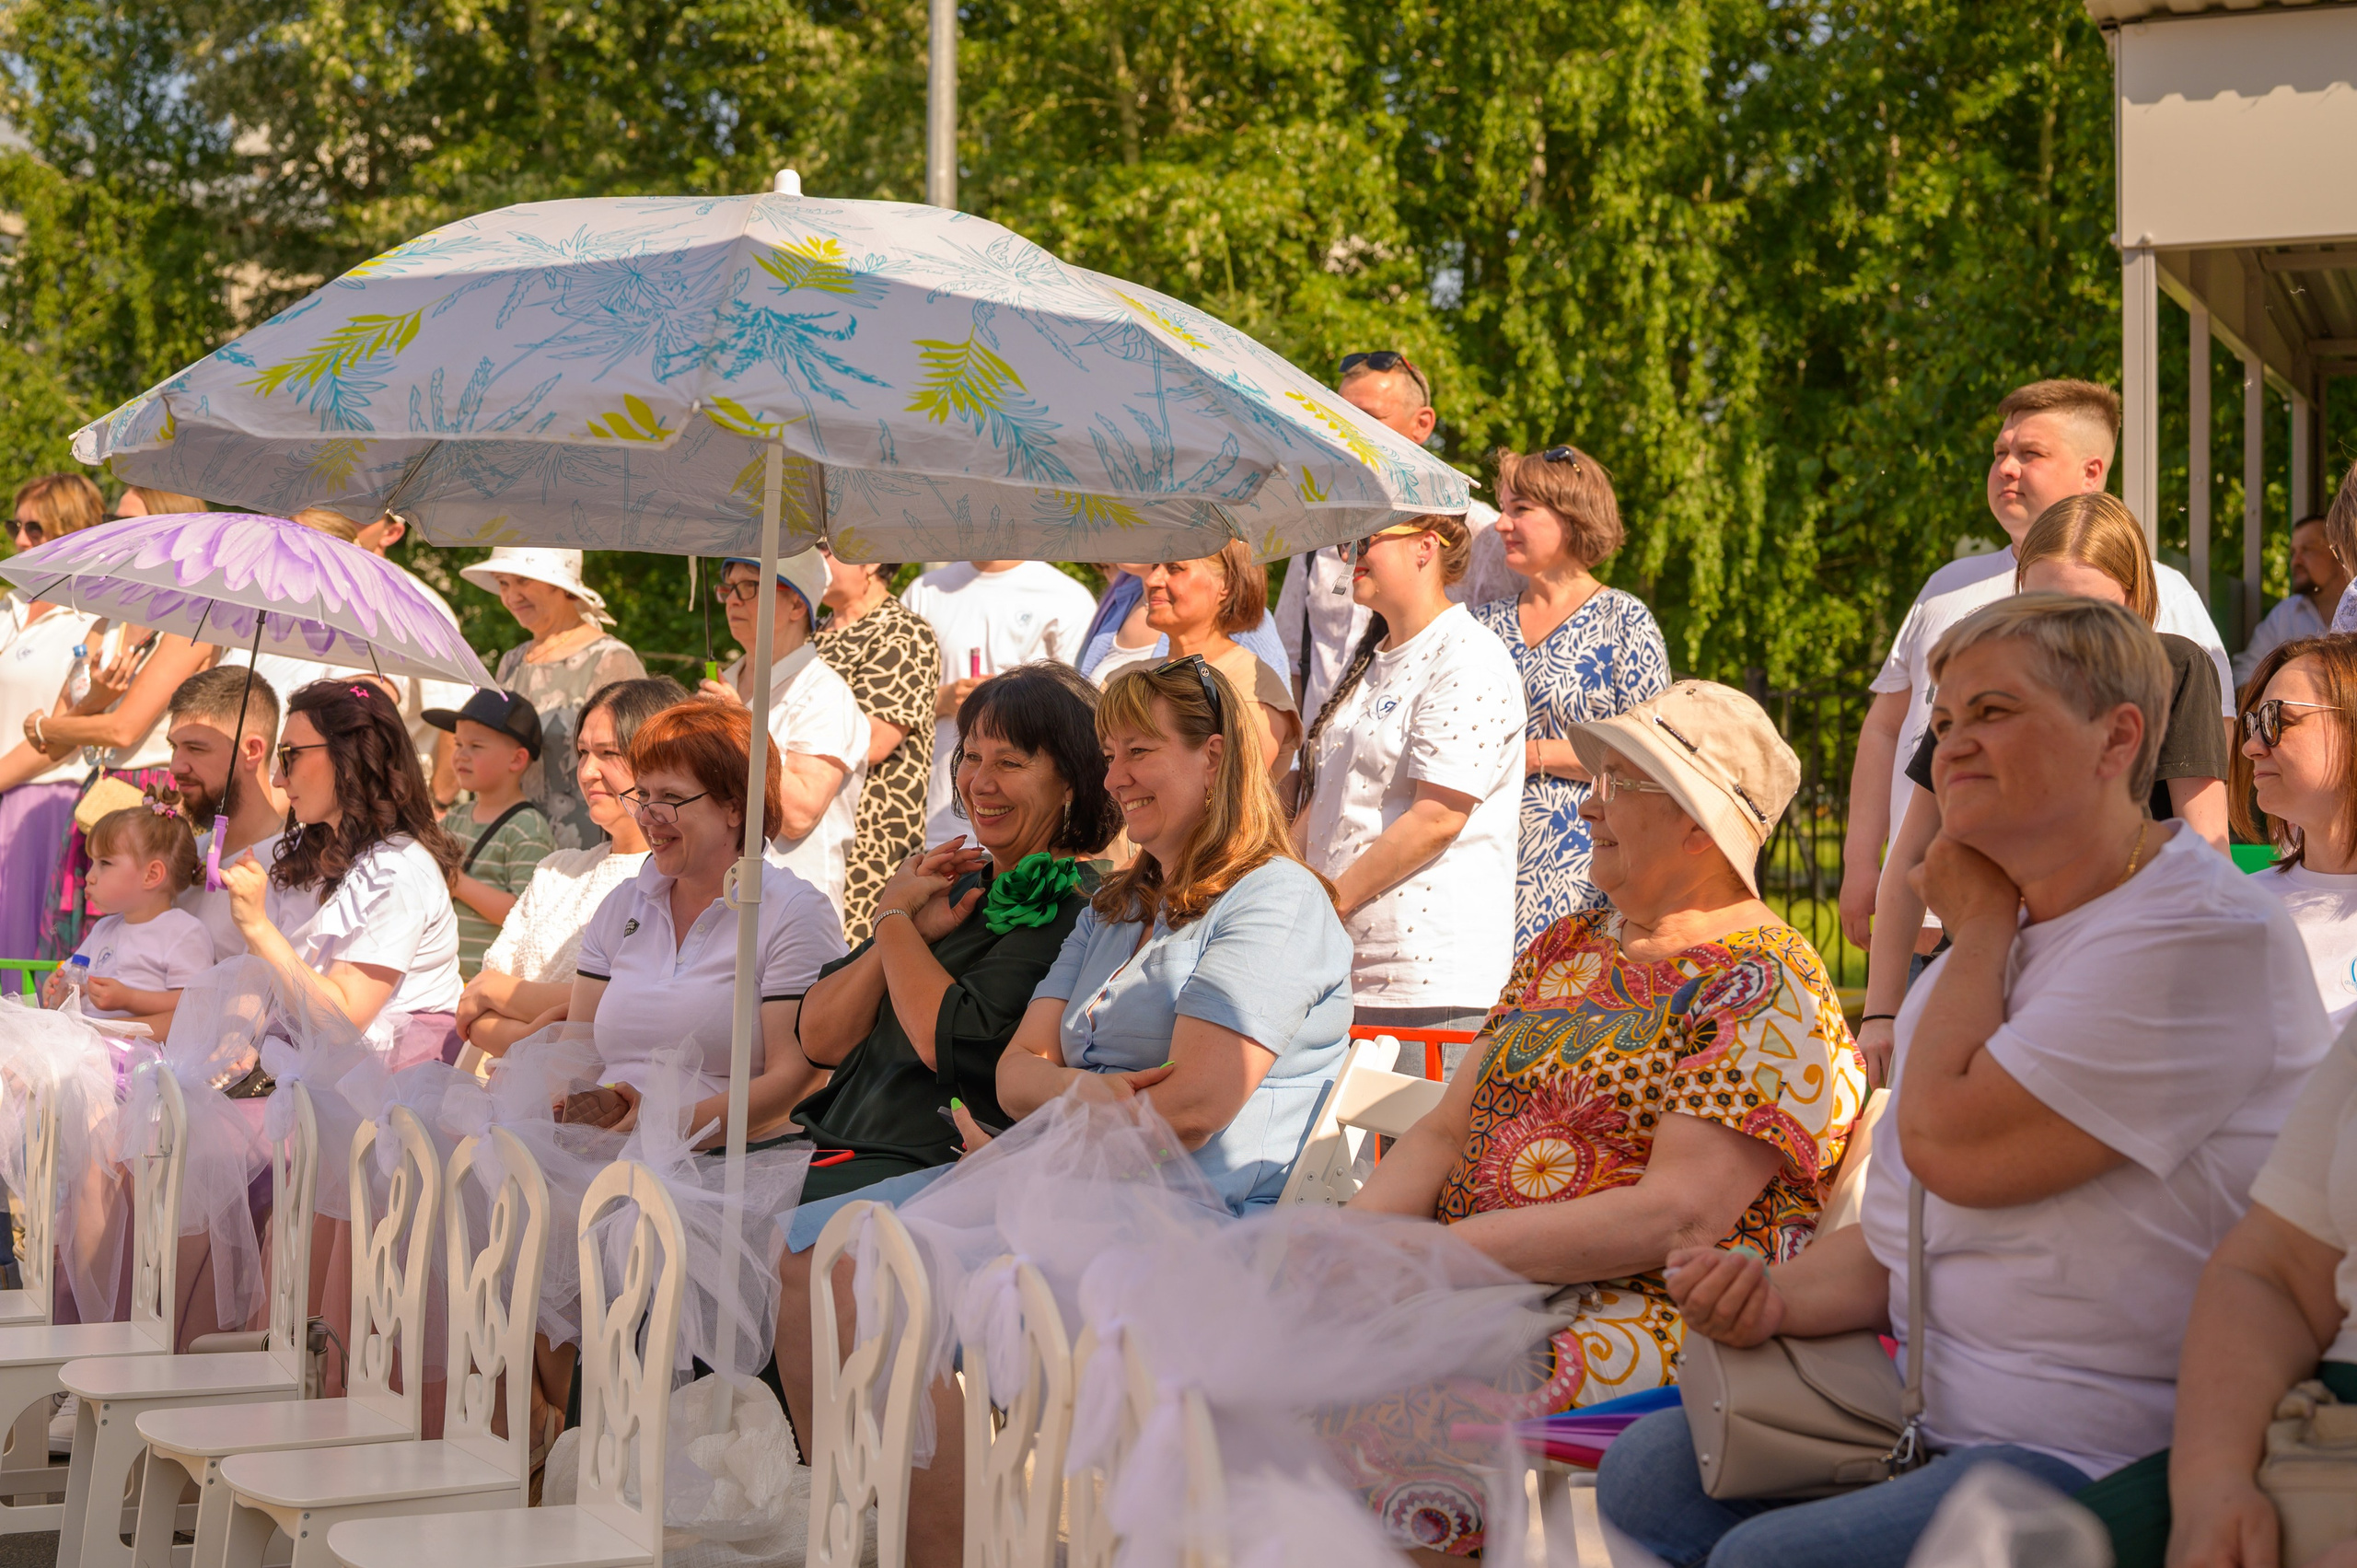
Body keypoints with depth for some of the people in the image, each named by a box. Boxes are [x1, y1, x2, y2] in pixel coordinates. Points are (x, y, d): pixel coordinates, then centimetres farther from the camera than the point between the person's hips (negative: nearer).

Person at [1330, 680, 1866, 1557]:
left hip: (1644, 1313, -7)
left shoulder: (1767, 987, -7)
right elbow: (1446, 1131, 16)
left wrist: (1445, 1253, -19)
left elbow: (1677, 1217, -17)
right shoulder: (1565, 949, 19)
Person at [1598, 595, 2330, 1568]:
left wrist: (1978, 924, -7)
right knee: (1648, 1469, 0)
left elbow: (1951, 1148, -21)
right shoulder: (1994, 941, 16)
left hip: (2112, 1457, -9)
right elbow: (1898, 1240, 18)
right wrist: (1776, 1295, -4)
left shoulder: (2205, 937, -15)